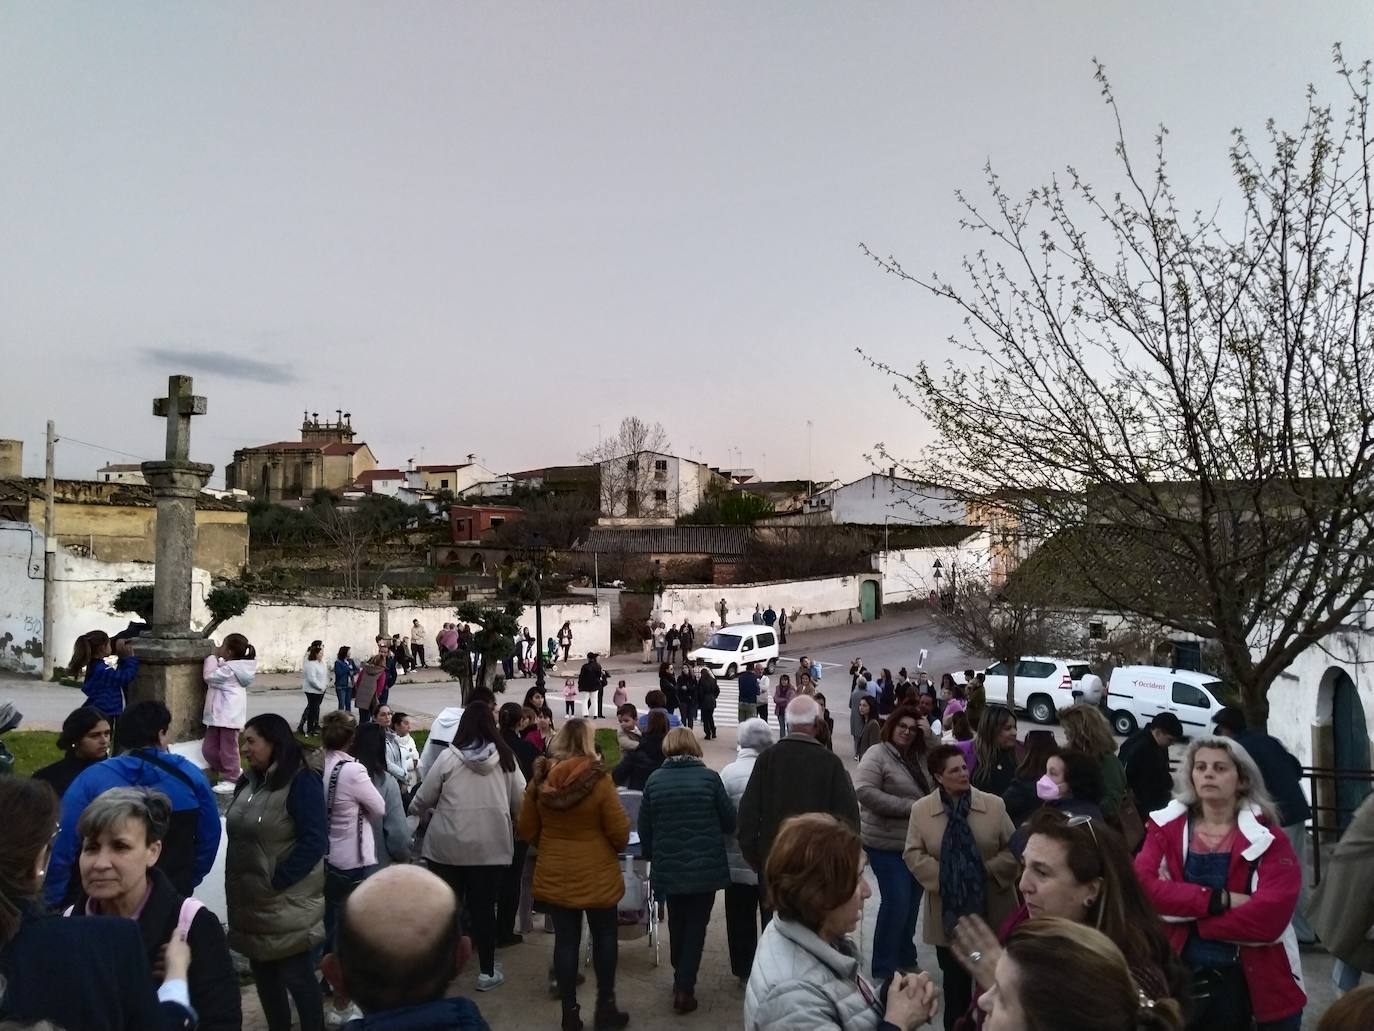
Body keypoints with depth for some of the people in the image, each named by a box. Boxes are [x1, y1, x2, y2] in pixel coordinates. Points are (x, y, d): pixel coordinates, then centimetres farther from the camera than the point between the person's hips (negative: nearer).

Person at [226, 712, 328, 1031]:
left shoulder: (302, 782, -16)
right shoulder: (249, 781, 9)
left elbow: (314, 842, -20)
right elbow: (239, 836, 16)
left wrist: (276, 881, -18)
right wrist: (236, 886, 8)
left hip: (286, 904, -8)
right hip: (252, 901, 8)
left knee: (296, 976, 1)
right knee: (263, 972, 18)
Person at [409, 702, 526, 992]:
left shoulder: (449, 756, -9)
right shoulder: (506, 757, -4)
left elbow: (423, 798, 0)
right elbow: (520, 802, 1)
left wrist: (414, 811, 23)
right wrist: (516, 823, 22)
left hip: (448, 845, -1)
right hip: (491, 846, 1)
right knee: (484, 907, 11)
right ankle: (487, 972, 17)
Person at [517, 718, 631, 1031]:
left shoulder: (540, 780, -8)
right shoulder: (598, 780, -20)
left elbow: (527, 830, 3)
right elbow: (620, 833, -13)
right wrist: (612, 847, 9)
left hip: (554, 874, 3)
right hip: (596, 874, -3)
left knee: (566, 940, 12)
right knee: (604, 937, 15)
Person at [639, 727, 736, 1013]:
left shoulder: (654, 780, -4)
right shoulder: (709, 777, -10)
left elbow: (644, 826, 2)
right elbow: (730, 821, -3)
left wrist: (650, 855, 19)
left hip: (669, 868, 3)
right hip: (705, 867, -2)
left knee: (677, 923, 22)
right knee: (696, 925, 11)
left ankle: (680, 979, 38)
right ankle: (684, 988, 7)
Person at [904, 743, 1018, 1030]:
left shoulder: (993, 804, -3)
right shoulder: (921, 809, -5)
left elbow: (1013, 849, -1)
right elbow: (914, 854, -6)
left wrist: (989, 871, -13)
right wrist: (942, 876, -17)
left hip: (992, 909, 1)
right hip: (949, 910, 0)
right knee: (955, 977, 11)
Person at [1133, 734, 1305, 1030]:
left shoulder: (1267, 837, -5)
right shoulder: (1167, 827, -1)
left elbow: (1269, 916, -18)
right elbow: (1141, 886, -16)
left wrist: (1182, 911, -15)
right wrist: (1219, 900, -23)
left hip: (1254, 981, -1)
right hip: (1180, 976, 1)